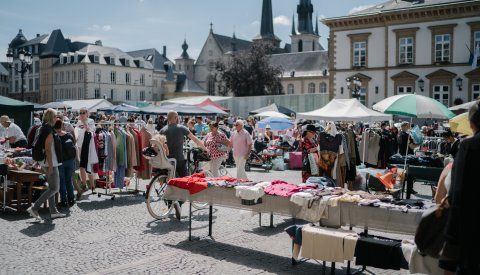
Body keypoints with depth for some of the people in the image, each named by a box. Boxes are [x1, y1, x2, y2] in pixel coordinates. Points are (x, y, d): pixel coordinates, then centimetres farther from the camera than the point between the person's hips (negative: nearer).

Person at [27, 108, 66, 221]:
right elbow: (48, 149, -21)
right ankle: (34, 208, -6)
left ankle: (53, 211, 18)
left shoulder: (44, 129, 12)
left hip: (46, 162, 10)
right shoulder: (49, 131, -16)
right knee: (54, 188, -5)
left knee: (52, 187, 13)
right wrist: (50, 165, -21)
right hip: (50, 163, -10)